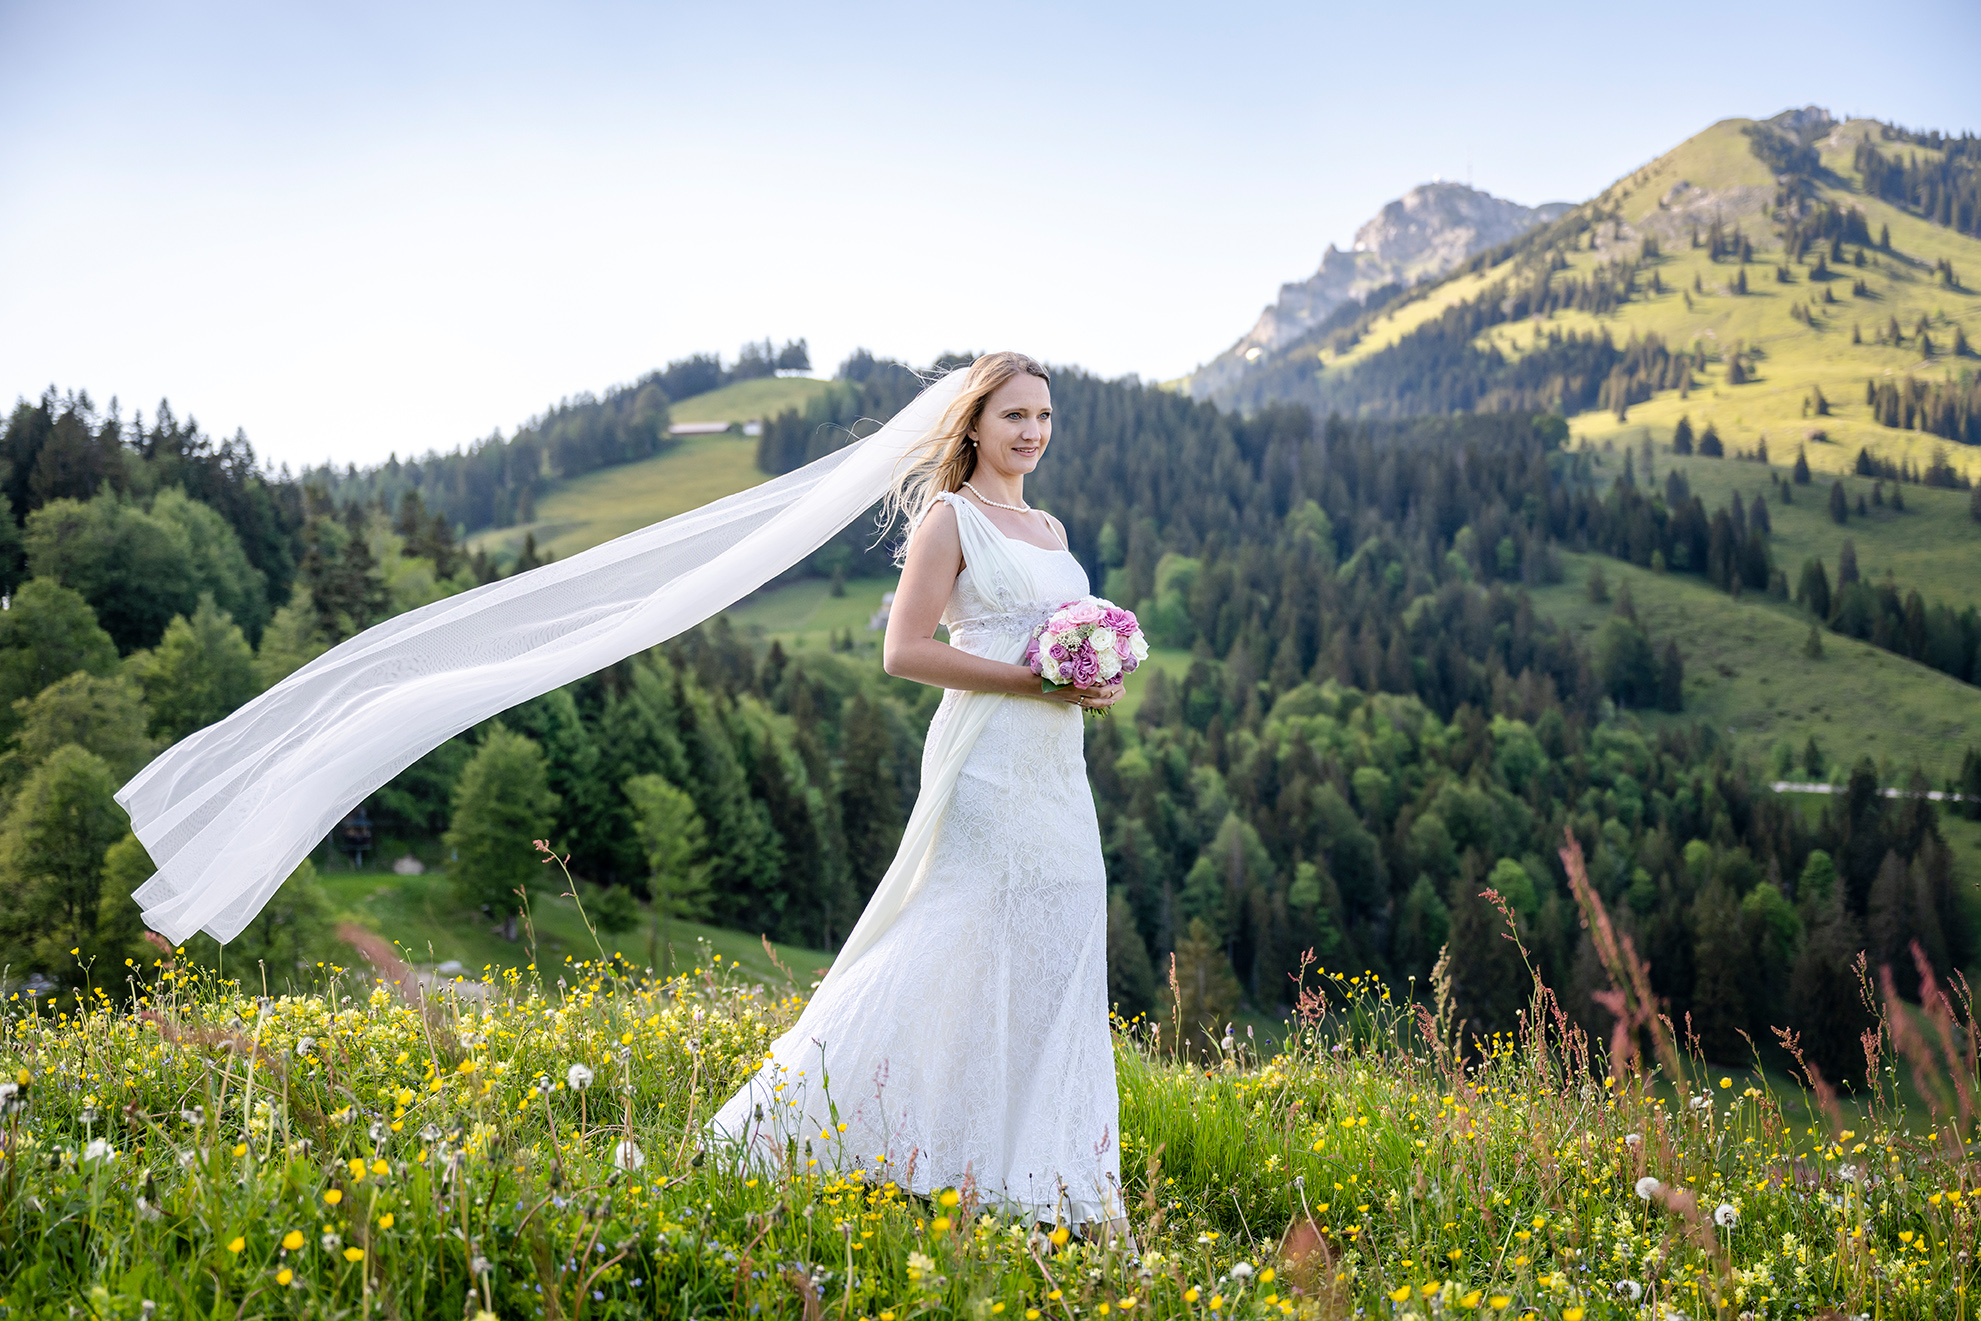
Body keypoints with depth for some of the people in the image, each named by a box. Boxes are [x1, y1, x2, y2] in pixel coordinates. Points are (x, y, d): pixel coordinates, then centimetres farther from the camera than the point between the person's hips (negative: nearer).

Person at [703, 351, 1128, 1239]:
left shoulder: (1050, 530, 19)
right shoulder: (950, 517, -4)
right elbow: (905, 650, -12)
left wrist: (1098, 683, 2)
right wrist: (1030, 680, -17)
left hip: (1055, 772, 8)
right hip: (986, 767, -8)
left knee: (1057, 956, 7)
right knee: (962, 952, -8)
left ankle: (1050, 1177, 16)